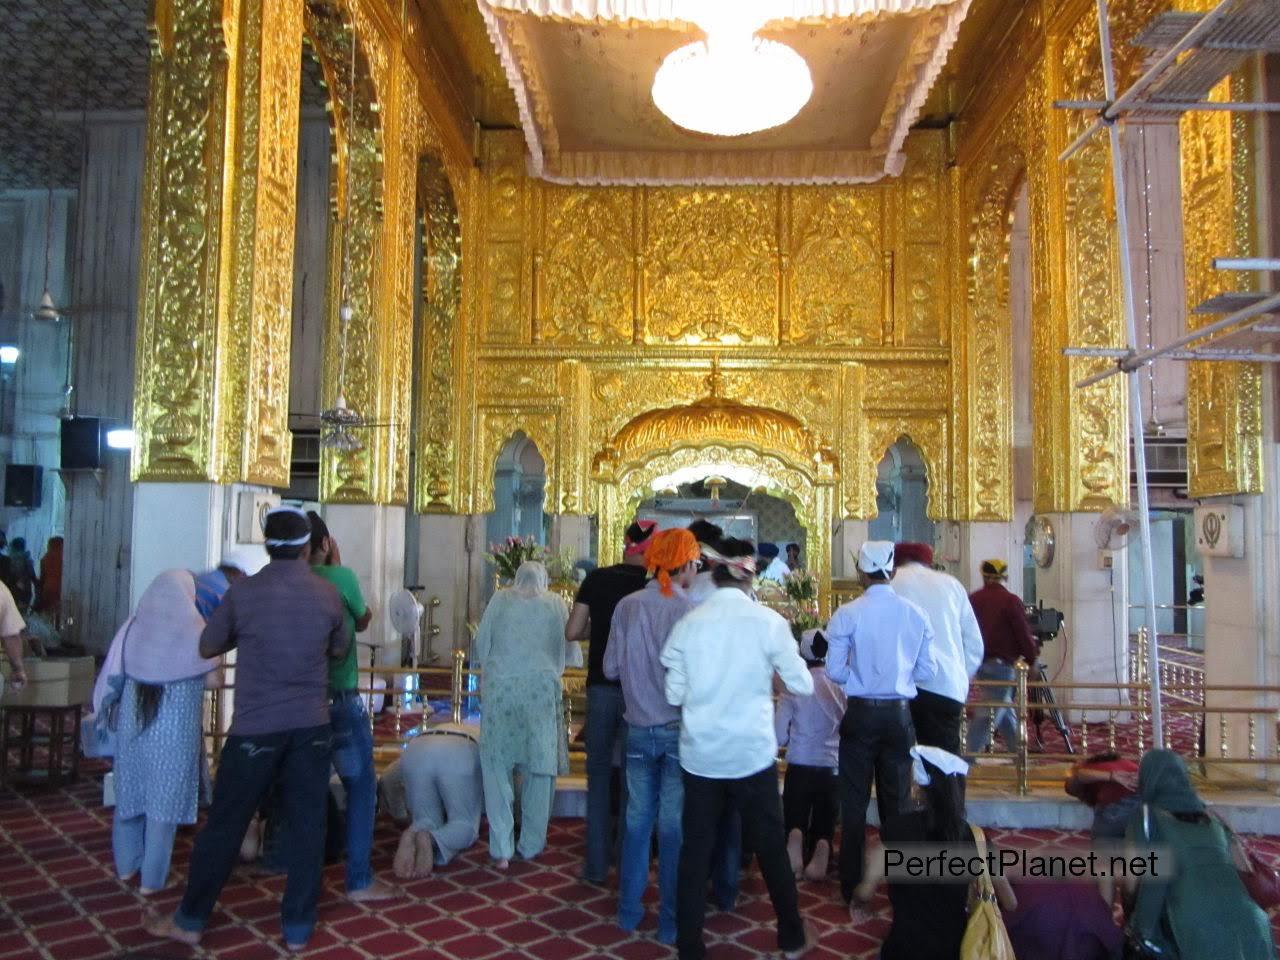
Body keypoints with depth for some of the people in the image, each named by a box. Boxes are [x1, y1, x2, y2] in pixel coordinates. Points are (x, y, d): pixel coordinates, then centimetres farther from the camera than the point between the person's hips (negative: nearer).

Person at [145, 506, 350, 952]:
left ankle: (191, 921, 26)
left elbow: (208, 648, 6)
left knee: (225, 824, 11)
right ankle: (297, 928, 18)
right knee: (306, 826, 9)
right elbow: (340, 650, 13)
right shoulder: (327, 593, -2)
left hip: (255, 727, -1)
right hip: (311, 726, 2)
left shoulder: (243, 592, -8)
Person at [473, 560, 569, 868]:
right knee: (540, 767, 11)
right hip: (542, 689, 0)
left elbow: (480, 646, 9)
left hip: (500, 687, 0)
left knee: (497, 767, 8)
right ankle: (531, 845, 19)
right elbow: (565, 649, 14)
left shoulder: (500, 599, 8)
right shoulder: (555, 603, 9)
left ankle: (501, 849, 8)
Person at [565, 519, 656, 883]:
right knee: (633, 777, 12)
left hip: (601, 686, 1)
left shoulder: (596, 579, -2)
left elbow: (572, 632, -2)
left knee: (599, 774, 11)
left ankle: (596, 865, 15)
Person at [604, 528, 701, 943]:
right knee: (674, 826, 7)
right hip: (679, 729, -3)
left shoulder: (627, 606, -4)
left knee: (637, 820, 15)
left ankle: (629, 911, 26)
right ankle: (670, 921, 17)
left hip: (639, 729, 3)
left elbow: (611, 668, 1)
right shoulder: (688, 610, -14)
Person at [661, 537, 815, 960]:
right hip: (752, 752, -1)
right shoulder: (768, 622, -10)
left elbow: (674, 694, -1)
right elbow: (802, 684, -3)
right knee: (770, 846, 15)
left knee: (696, 849, 10)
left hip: (700, 753, 2)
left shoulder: (689, 623, -4)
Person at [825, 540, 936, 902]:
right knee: (896, 801, 15)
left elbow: (834, 671, -12)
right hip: (900, 714, 2)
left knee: (854, 801, 9)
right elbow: (927, 672, 0)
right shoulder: (916, 614, -4)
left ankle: (852, 884, 17)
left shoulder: (847, 614, -12)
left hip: (860, 714, -2)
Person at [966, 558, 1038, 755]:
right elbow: (1024, 634, -7)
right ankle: (971, 754, -11)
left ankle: (1017, 752, 26)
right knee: (988, 713, -5)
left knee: (1006, 710, 18)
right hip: (1001, 663, -6)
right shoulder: (1010, 601, -8)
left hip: (979, 662, 6)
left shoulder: (972, 599, 8)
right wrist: (1032, 659, 6)